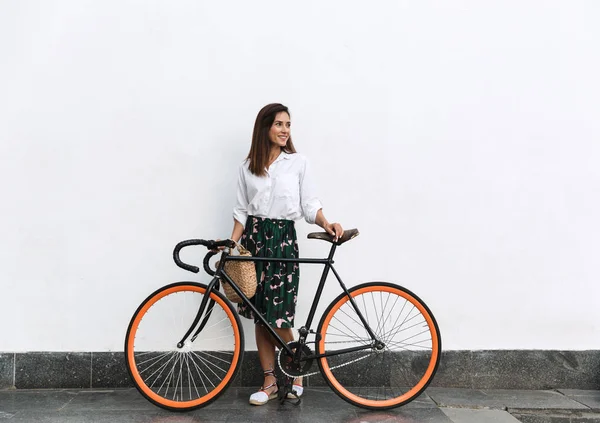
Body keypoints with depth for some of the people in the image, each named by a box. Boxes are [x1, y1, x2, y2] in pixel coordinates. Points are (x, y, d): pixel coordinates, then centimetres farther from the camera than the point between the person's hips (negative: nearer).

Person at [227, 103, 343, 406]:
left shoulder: (298, 163, 1)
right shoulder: (248, 166, 7)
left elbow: (309, 204, 1)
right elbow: (241, 210, 8)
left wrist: (326, 223, -17)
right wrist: (232, 244, -2)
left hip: (283, 238, -3)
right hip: (253, 237, 3)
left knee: (278, 318, -6)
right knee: (260, 316, 6)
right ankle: (270, 381, 18)